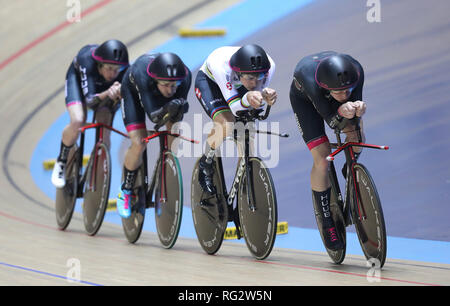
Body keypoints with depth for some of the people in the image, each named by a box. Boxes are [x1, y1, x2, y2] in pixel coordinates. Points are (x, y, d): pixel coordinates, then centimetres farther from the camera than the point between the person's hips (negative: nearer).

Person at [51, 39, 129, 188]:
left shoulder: (124, 70, -35)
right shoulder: (87, 60, -42)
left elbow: (113, 106, -32)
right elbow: (89, 100, -44)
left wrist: (117, 95, -54)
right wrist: (106, 94, -63)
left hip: (104, 86, 2)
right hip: (78, 77, -2)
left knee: (104, 130, -14)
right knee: (78, 121, -26)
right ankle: (61, 162, 0)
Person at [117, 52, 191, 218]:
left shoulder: (185, 76, -37)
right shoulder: (142, 74, -45)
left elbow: (177, 117, -28)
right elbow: (153, 116, -44)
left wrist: (180, 107, -50)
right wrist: (167, 109, -63)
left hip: (157, 91, 3)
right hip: (133, 91, -3)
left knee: (174, 138, -13)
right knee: (139, 143, -18)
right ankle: (125, 192, 5)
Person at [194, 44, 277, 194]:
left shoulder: (268, 65, -33)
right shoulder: (222, 66, -44)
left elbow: (257, 102, -21)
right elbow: (235, 108, -40)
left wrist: (265, 96, -45)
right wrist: (247, 98, -61)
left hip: (236, 85, 4)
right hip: (208, 81, -4)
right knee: (225, 124, -28)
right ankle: (205, 165, -1)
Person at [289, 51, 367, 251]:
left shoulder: (356, 71, -37)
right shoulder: (310, 80, -45)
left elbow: (356, 100, -26)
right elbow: (330, 119, -37)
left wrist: (358, 108, -49)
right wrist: (342, 111, -58)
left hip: (328, 92, 4)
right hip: (304, 98, -4)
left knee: (357, 137, -16)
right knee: (322, 158, -14)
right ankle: (327, 223, -2)